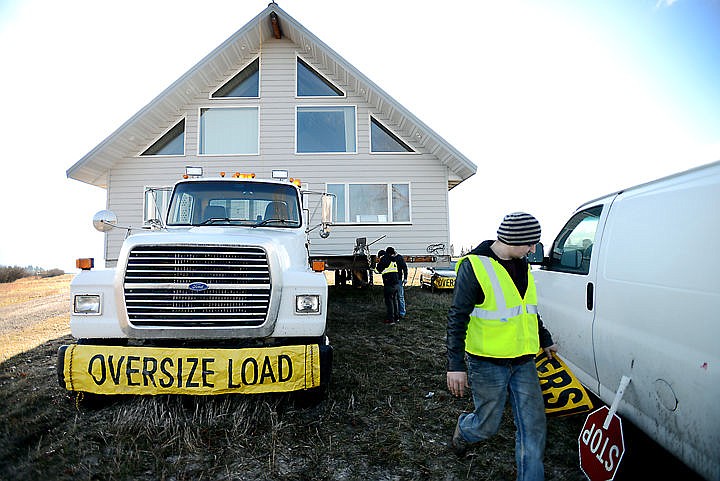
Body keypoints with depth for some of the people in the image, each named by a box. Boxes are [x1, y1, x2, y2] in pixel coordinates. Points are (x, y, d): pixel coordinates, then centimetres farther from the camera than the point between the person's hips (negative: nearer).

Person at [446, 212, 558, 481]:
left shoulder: (522, 266, 8)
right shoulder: (475, 266, -16)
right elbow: (457, 318, -16)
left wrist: (545, 340, 31)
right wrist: (455, 365, -17)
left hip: (523, 362, 6)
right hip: (488, 363, -6)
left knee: (533, 426, 9)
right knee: (487, 426, 10)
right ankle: (462, 429, 43)